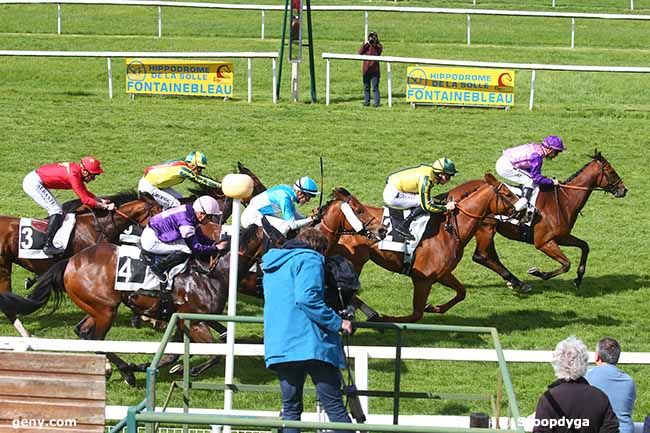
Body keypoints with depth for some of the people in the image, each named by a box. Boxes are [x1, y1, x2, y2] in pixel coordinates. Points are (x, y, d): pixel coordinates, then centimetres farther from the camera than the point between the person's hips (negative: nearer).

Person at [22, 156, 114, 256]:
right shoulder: (74, 175, -23)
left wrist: (101, 200, 6)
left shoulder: (76, 170, 5)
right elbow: (85, 200, -22)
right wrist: (105, 206, -17)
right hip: (33, 183, -10)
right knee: (56, 211, -14)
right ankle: (48, 246, -18)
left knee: (56, 209, 16)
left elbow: (85, 193, 18)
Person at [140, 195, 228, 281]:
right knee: (187, 249, -18)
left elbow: (200, 236, 14)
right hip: (151, 241, -10)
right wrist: (216, 248, -15)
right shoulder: (186, 220, -27)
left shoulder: (190, 211, 2)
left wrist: (216, 243, 2)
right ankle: (159, 268, -10)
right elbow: (195, 248, -21)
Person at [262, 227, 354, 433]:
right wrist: (337, 322, -12)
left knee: (291, 407, 9)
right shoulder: (310, 260, -2)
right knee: (334, 406, -6)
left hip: (278, 346, 7)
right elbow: (307, 298, -18)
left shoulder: (272, 265, 23)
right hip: (311, 344, -7)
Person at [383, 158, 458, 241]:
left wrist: (445, 203, 11)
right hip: (393, 195, -10)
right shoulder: (425, 179, -23)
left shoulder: (429, 173, 7)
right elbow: (427, 206, -25)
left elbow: (426, 198, 20)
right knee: (424, 202, -18)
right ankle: (403, 226, -16)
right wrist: (446, 207, -17)